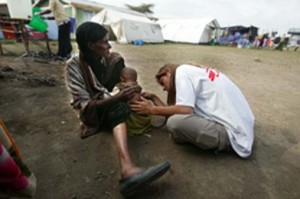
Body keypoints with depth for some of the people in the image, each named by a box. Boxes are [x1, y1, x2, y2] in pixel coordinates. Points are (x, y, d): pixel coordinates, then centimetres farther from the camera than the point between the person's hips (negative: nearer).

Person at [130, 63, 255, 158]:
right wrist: (153, 97, 18)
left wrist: (152, 110, -8)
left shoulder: (182, 71, -8)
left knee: (175, 122, -25)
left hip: (232, 133, -9)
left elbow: (185, 110, -21)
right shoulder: (193, 72, 18)